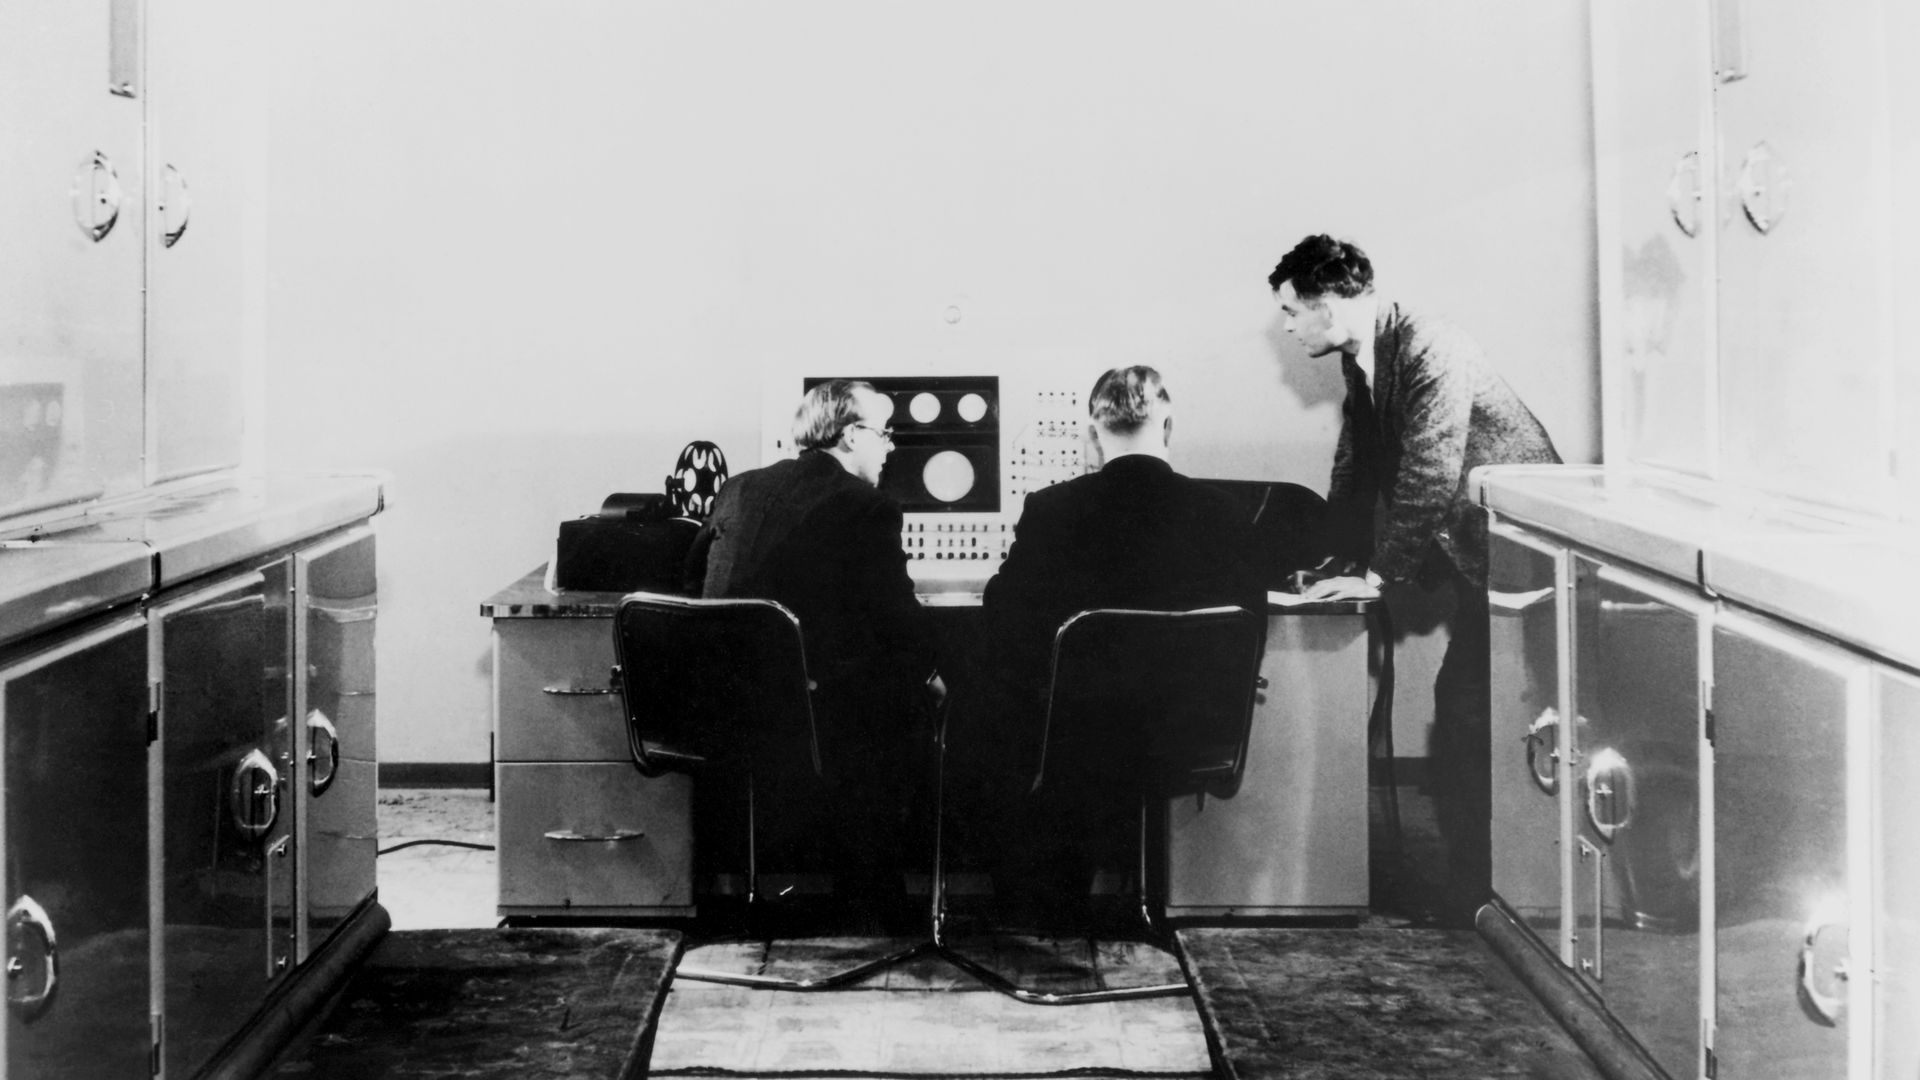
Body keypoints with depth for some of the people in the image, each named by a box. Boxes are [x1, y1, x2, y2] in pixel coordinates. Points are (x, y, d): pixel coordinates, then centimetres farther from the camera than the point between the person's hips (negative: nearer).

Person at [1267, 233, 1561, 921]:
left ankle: (1478, 895, -1)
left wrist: (1378, 574, -18)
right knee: (1460, 710, 7)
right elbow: (1356, 467, 17)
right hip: (1471, 556, 9)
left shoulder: (1431, 352, -20)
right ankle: (1472, 885, 13)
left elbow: (1427, 475, -23)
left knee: (1469, 715, -9)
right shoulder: (1363, 362, 8)